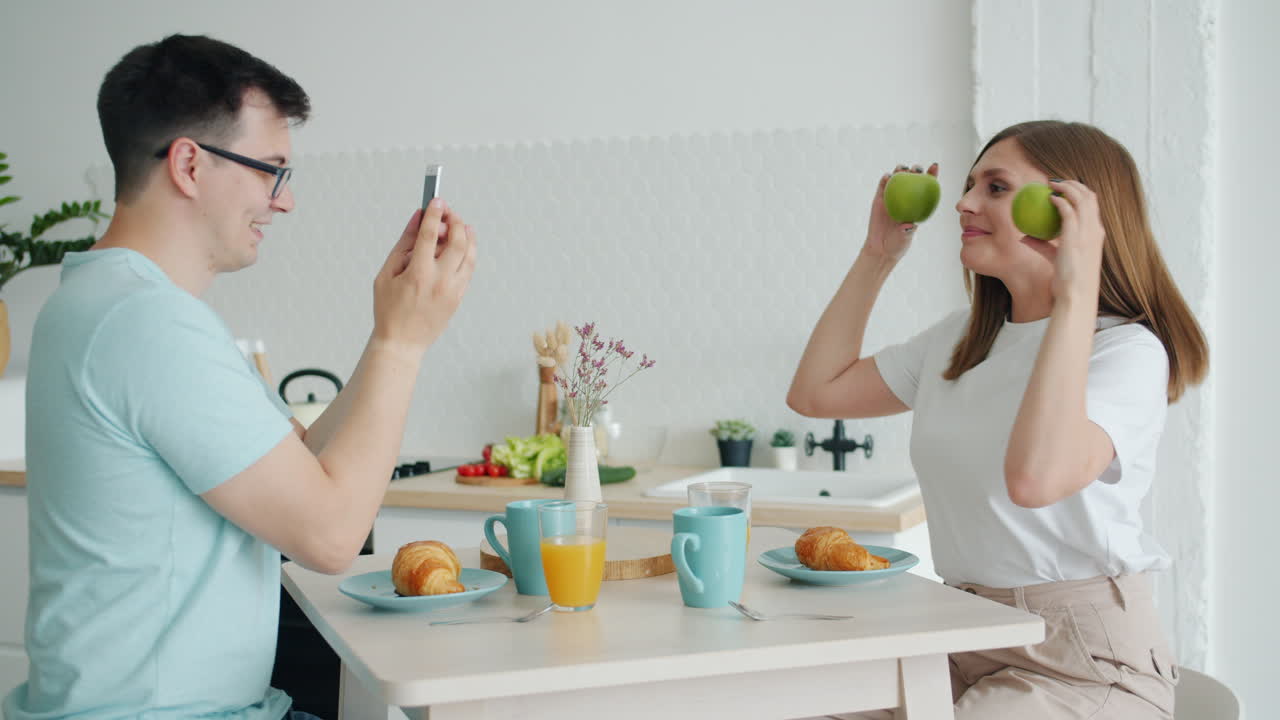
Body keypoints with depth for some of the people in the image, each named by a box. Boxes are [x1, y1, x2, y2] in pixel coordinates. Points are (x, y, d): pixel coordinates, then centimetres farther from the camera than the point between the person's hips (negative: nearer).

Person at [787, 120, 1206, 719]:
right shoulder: (959, 340, 11)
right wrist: (877, 256, 14)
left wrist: (1074, 292, -30)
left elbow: (1035, 477, -33)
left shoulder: (1128, 350, -14)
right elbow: (814, 392, 16)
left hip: (1083, 662, -7)